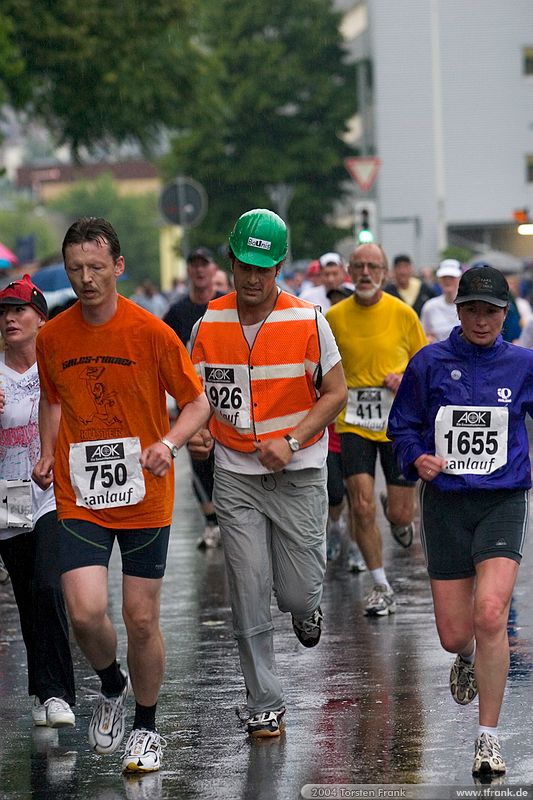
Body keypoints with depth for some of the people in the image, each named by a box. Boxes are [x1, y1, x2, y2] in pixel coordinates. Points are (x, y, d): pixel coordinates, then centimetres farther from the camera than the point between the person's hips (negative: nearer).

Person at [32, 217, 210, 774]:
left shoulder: (151, 333, -8)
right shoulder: (52, 338, 1)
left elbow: (197, 403, 0)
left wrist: (168, 443, -17)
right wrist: (47, 455, 5)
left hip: (144, 497, -1)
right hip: (79, 498, 2)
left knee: (141, 619, 3)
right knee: (85, 612, -13)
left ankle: (145, 728, 23)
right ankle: (111, 688, 19)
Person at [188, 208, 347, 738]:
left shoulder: (308, 322, -6)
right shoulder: (208, 325, 0)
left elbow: (335, 393, -2)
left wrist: (291, 442, -14)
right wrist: (195, 432, -9)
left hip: (299, 474, -1)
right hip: (235, 476, 1)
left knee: (297, 592, 0)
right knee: (249, 599, -2)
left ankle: (305, 607, 39)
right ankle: (265, 705, 9)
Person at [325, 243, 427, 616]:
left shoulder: (402, 313, -3)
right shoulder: (335, 316, 0)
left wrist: (407, 379, -11)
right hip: (353, 422, 0)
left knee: (400, 515, 2)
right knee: (362, 508, -10)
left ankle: (396, 515, 42)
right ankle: (382, 589, 5)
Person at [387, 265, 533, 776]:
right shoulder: (430, 363, 1)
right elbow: (402, 425, 8)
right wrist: (417, 458, -10)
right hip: (445, 504, 1)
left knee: (490, 615, -21)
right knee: (454, 634, 4)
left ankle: (488, 737, -8)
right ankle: (468, 659, 45)